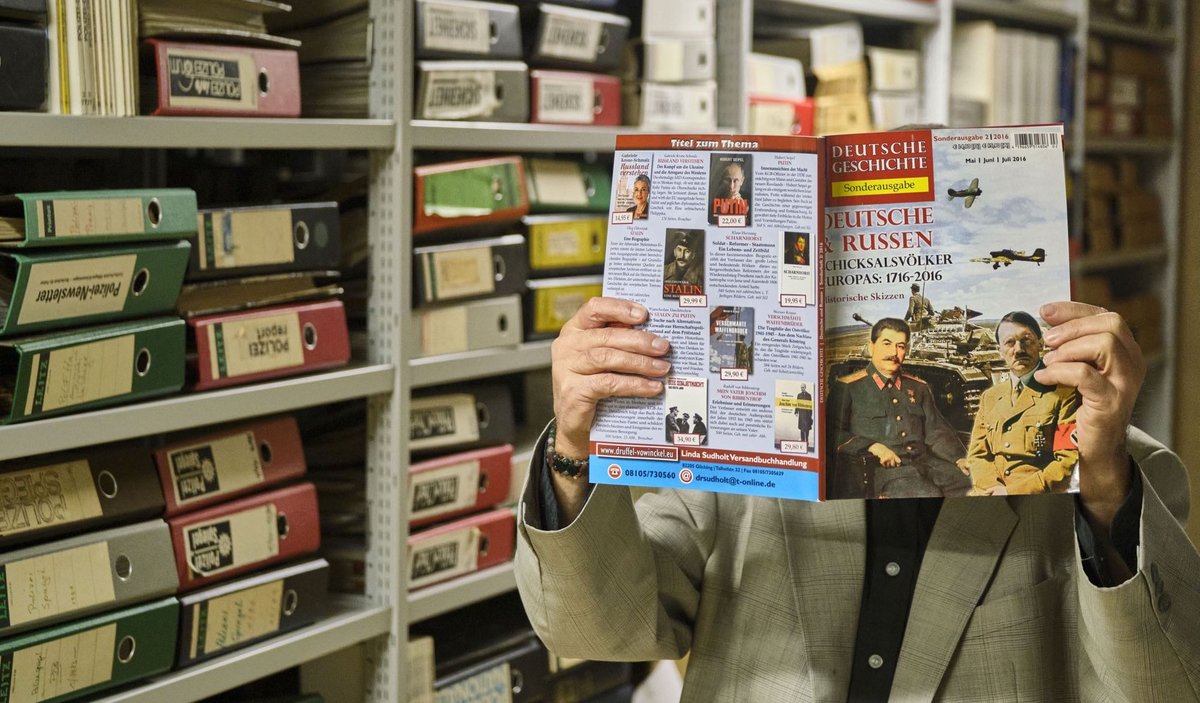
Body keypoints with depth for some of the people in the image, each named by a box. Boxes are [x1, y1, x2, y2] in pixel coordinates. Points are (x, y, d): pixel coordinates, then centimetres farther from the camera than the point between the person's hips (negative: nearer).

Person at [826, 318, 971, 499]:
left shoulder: (918, 388, 26)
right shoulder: (847, 387, 9)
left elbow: (936, 431, 21)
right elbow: (833, 434, 0)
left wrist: (960, 459, 2)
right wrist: (873, 447, -14)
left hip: (923, 461, 5)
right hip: (881, 468, -5)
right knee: (928, 495, -34)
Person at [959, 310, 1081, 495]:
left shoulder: (1064, 392, 2)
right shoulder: (989, 397, 20)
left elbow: (1071, 460, -6)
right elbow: (978, 455, 15)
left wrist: (1013, 491, -12)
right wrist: (996, 490, -7)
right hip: (991, 495, 5)